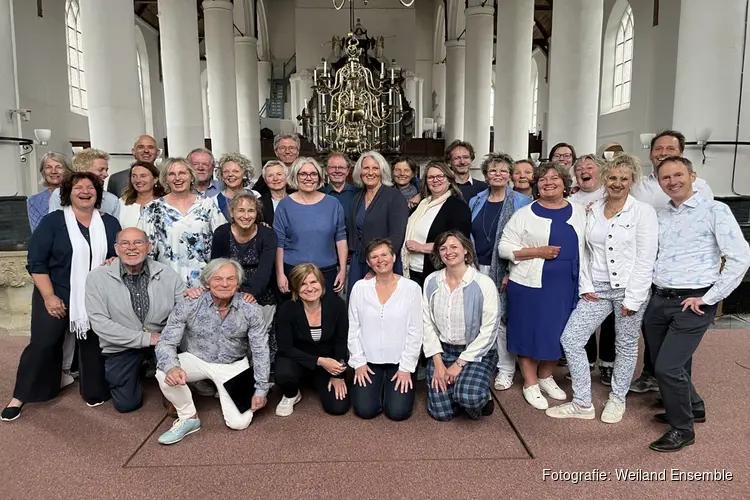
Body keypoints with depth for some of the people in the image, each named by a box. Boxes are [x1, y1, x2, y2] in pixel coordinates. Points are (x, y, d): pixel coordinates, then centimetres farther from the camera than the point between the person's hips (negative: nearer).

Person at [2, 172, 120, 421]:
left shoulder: (110, 223, 5)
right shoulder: (53, 221, -4)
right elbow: (36, 262, -7)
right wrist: (49, 296, -14)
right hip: (56, 296, -2)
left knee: (93, 344, 6)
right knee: (43, 344, -1)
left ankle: (94, 391, 21)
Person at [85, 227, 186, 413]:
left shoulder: (166, 274, -6)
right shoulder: (97, 277, -11)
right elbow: (100, 323, -17)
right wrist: (146, 338, -21)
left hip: (161, 339, 1)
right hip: (121, 347, 0)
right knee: (126, 404, -3)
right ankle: (143, 369, 30)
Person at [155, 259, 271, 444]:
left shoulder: (251, 310, -17)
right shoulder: (188, 305, -19)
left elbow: (260, 351, -10)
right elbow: (166, 342, -17)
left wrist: (261, 390, -9)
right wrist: (171, 367, -40)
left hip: (233, 366, 0)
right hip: (196, 359, 0)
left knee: (239, 423, -9)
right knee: (165, 373, -30)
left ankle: (221, 391, 24)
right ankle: (188, 418, -3)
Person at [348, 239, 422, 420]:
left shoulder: (411, 288, -9)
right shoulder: (360, 288, -5)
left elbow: (415, 332, -7)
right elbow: (353, 328, 0)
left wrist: (406, 367, -9)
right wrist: (358, 362, -5)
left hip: (399, 361, -1)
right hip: (369, 360, 1)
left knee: (398, 412, -9)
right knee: (365, 410, -9)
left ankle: (395, 384, 23)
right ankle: (378, 386, 23)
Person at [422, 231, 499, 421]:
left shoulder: (484, 284, -14)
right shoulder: (431, 282, -3)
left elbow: (488, 332, -15)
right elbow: (427, 323, -2)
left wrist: (459, 364, -15)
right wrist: (438, 362, -9)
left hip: (477, 352, -3)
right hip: (442, 351, 3)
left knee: (468, 397, -29)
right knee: (440, 412, -6)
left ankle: (482, 397, 8)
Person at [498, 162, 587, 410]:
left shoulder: (579, 212, 6)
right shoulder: (525, 214, -4)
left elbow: (585, 248, 10)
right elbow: (504, 248, -8)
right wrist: (538, 252, -17)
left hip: (566, 286, 4)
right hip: (530, 284, -3)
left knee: (557, 333, 13)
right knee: (530, 332, 5)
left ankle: (546, 377, 34)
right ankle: (531, 384, 21)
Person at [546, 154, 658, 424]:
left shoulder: (643, 212, -6)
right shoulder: (593, 210, 6)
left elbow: (645, 259, -10)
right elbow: (585, 251, 9)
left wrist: (632, 298, -12)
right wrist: (585, 286, 0)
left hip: (629, 288, -4)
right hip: (597, 289, 4)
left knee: (626, 345, 10)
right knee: (570, 338, -2)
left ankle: (617, 399, 33)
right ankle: (582, 403, 11)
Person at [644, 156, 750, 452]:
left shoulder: (714, 211, -5)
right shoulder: (658, 216, 11)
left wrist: (709, 298, -12)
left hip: (693, 303, -6)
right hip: (658, 300, 6)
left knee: (668, 367, -9)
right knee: (661, 365, 16)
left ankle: (683, 429, 14)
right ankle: (693, 407, 43)